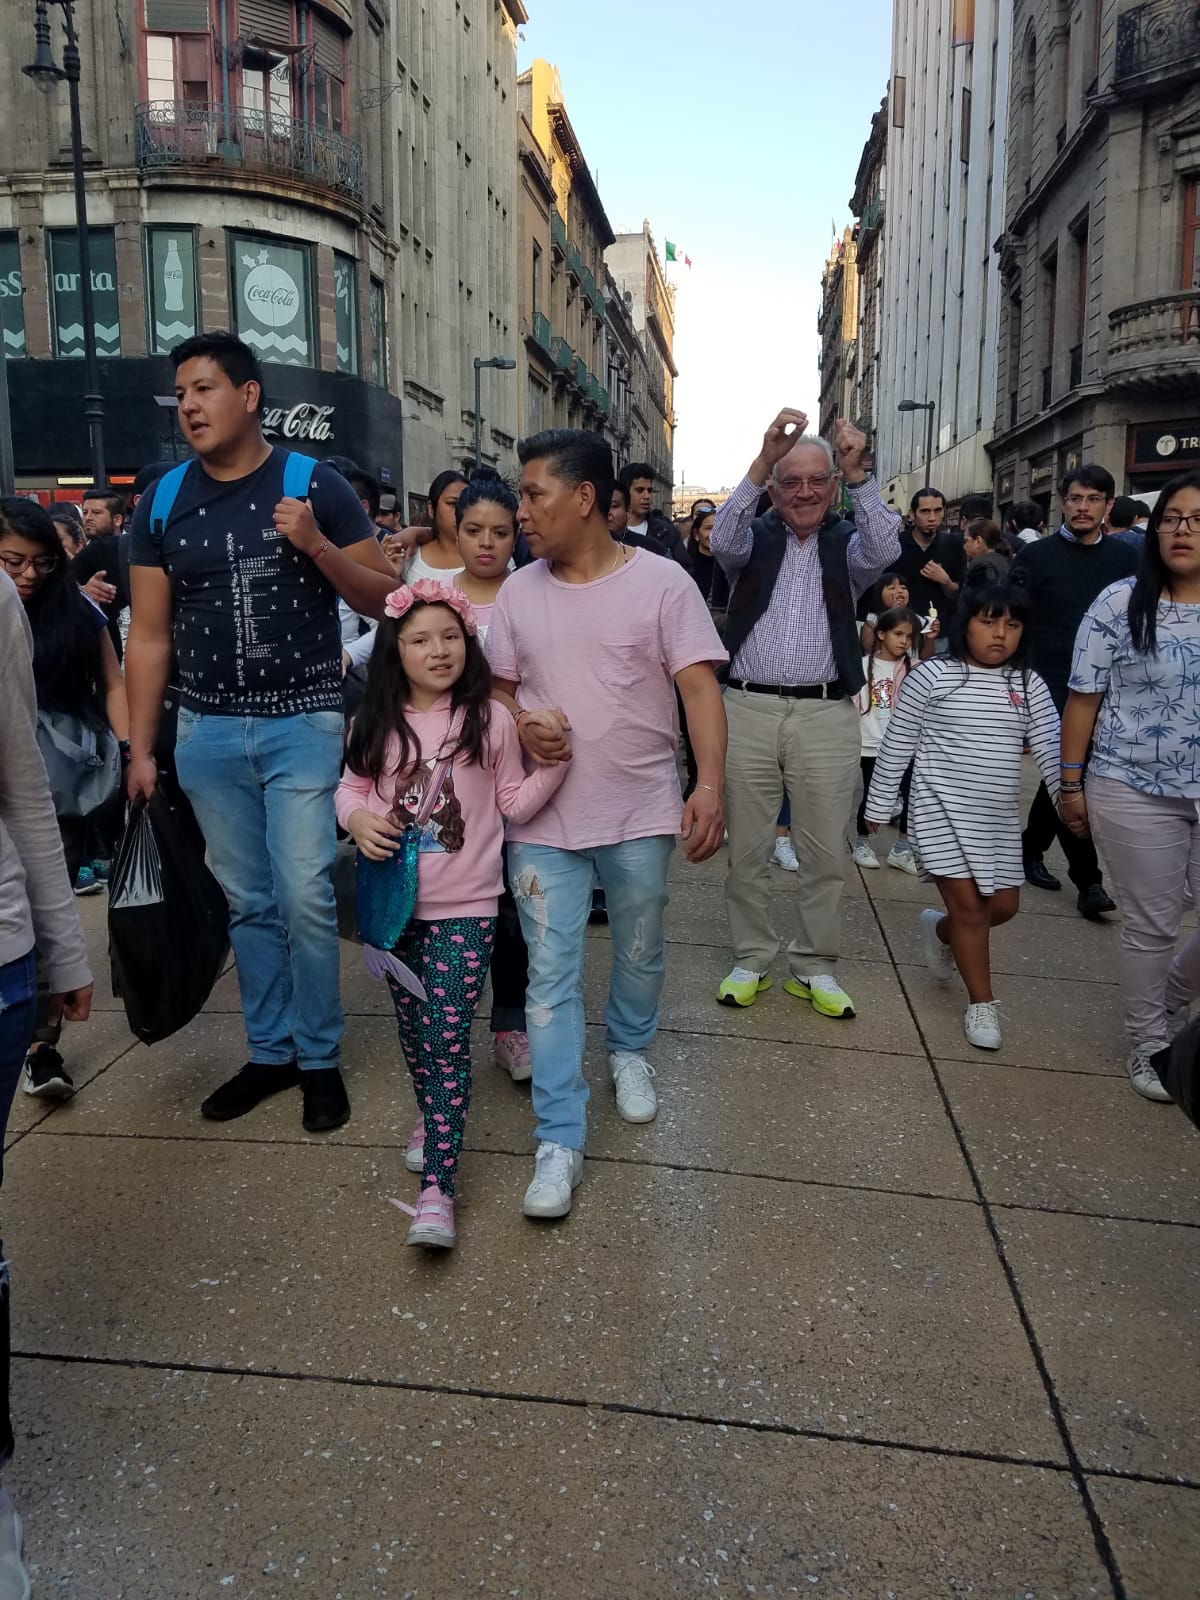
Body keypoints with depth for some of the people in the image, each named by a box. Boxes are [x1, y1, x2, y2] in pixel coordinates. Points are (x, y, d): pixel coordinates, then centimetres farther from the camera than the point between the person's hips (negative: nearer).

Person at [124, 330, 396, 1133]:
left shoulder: (318, 486, -3)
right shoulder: (161, 504, 5)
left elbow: (385, 599, -2)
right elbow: (150, 636, 7)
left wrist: (315, 545, -18)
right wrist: (141, 750, 4)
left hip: (304, 723, -3)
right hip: (208, 732, 3)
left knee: (305, 897, -6)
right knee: (247, 902, 10)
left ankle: (320, 1058, 13)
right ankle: (271, 1051, 25)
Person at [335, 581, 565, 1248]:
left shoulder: (489, 718, -4)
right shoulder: (377, 724, 3)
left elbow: (514, 804, 1)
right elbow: (352, 785, 11)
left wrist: (553, 766, -15)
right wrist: (358, 817, -10)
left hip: (465, 907, -4)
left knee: (449, 1038, -8)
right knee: (412, 1030, 18)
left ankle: (437, 1189, -5)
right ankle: (433, 1116, 45)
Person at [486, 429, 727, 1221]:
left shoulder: (662, 582, -6)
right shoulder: (519, 591, 5)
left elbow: (700, 687, -10)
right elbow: (498, 688, 13)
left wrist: (710, 783, -23)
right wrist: (522, 726, -9)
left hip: (641, 813, -2)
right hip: (544, 818, 2)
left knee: (640, 955, 16)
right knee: (551, 976, 0)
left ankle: (630, 1050, 47)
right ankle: (561, 1138, 9)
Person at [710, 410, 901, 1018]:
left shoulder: (847, 545, 9)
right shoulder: (755, 539, 8)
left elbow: (884, 551, -12)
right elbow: (722, 539, -14)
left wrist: (858, 475, -19)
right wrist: (763, 459, -23)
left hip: (827, 716, 1)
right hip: (748, 710, 0)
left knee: (825, 853, 7)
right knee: (746, 848, 8)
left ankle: (813, 967, 22)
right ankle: (751, 961, 23)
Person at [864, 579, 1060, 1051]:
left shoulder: (1030, 685, 4)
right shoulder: (932, 675, -7)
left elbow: (1051, 749, -1)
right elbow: (896, 746, -3)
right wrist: (878, 806, 0)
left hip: (1000, 816, 5)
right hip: (942, 809, -5)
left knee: (1003, 906, 10)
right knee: (969, 905, -4)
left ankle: (939, 930, 41)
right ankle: (982, 1004, 12)